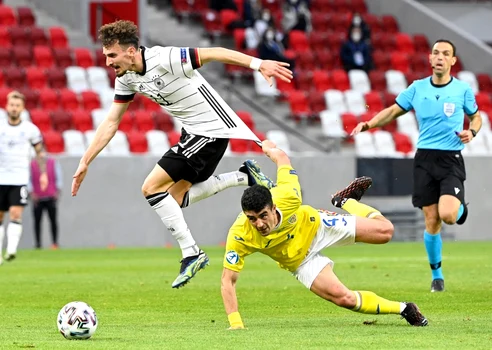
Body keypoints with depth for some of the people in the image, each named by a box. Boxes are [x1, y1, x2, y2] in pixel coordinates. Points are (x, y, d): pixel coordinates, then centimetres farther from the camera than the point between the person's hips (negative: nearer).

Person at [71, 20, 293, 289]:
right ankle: (245, 176, 18)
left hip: (212, 129, -10)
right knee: (175, 198, 13)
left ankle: (191, 253, -6)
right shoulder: (125, 79, 2)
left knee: (151, 188, -13)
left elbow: (213, 53, -22)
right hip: (192, 132, 10)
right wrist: (85, 162, 8)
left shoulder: (164, 59, -24)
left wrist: (258, 63, -27)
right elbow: (111, 122, 10)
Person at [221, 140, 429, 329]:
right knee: (343, 298, -19)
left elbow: (281, 157, -17)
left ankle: (347, 202, 30)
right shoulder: (239, 236, -37)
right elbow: (228, 281, -31)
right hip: (301, 262, 0)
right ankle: (401, 309, 5)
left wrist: (269, 148, 9)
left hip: (315, 225, 1)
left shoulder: (286, 198, -36)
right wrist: (235, 323, -39)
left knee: (384, 231, -2)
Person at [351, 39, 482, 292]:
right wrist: (368, 125, -1)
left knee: (447, 215, -21)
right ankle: (436, 274, 16)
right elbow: (392, 111, 14)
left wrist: (471, 132, -6)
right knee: (432, 221, 0)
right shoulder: (417, 88, 4)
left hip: (451, 160, -2)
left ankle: (461, 209, 18)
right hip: (425, 159, 2)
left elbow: (476, 116, 15)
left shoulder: (463, 90, 0)